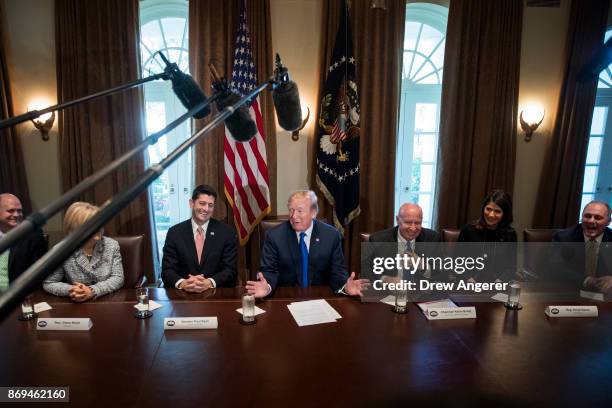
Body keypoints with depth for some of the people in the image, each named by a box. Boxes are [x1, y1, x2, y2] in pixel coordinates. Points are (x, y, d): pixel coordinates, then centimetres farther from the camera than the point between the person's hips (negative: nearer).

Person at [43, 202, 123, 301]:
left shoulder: (112, 245, -2)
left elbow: (118, 278, -5)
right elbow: (48, 283, 2)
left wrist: (92, 291, -20)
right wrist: (70, 290, -17)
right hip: (77, 306, 1)